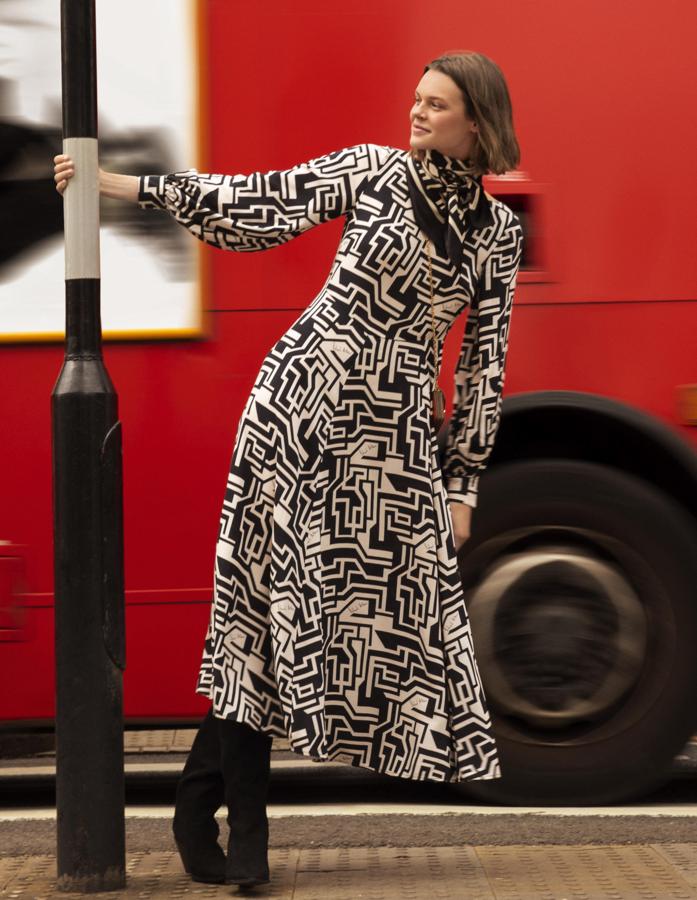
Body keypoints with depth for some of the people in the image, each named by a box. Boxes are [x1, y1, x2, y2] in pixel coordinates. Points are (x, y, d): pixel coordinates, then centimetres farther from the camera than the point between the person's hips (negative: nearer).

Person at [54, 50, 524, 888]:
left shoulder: (498, 231, 8)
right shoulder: (371, 170, 2)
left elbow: (483, 362, 10)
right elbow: (253, 206, -1)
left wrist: (463, 483, 7)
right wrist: (120, 185, -7)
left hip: (393, 437, 3)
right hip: (300, 403, -3)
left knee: (397, 605, 0)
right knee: (267, 594, -5)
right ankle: (238, 827, 4)